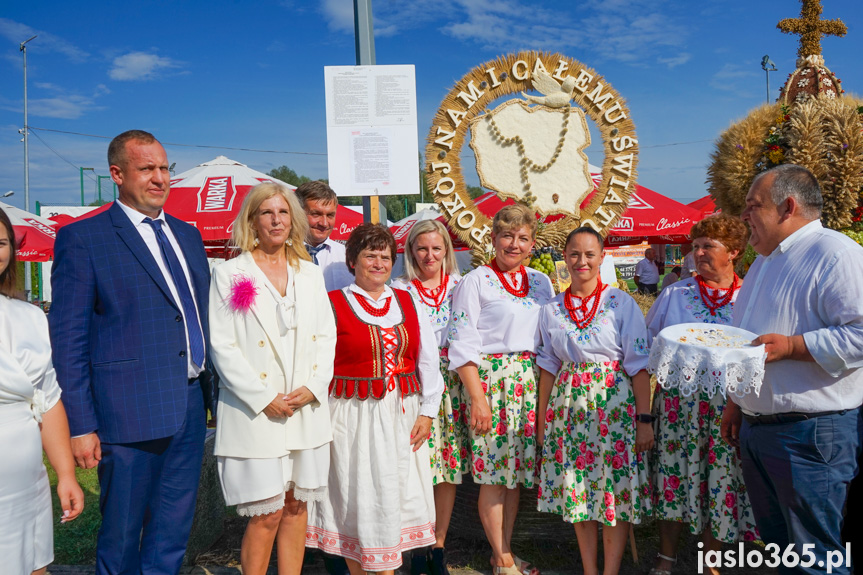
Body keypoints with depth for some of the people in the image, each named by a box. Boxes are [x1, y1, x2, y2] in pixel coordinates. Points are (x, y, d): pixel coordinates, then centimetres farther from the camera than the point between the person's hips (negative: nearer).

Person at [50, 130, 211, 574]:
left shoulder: (188, 235, 13)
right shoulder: (82, 238, -6)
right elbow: (67, 339, -8)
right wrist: (81, 426, -12)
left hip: (190, 409, 6)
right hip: (131, 416, -6)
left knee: (173, 536, 16)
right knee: (121, 537, 9)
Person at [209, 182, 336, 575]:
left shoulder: (310, 273, 11)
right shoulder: (230, 274, -1)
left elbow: (326, 336, 10)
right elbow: (222, 347, -6)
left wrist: (313, 387, -5)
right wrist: (264, 398, -12)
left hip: (307, 410, 4)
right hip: (255, 412, -4)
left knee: (297, 507, 11)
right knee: (266, 515, -1)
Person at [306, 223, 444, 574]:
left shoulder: (408, 302, 10)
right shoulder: (333, 304, -2)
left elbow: (428, 360, 9)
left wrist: (427, 412, 4)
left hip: (402, 415, 4)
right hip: (353, 417, -3)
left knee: (396, 496, 9)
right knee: (356, 497, 4)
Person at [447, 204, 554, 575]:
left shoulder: (541, 282, 13)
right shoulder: (476, 282, -3)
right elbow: (463, 344, -9)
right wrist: (477, 397, -15)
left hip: (530, 382, 5)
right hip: (491, 378, -5)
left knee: (515, 473, 10)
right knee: (493, 474, -1)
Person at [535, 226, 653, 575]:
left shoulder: (622, 303, -4)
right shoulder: (551, 310, 6)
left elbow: (638, 364, -5)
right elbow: (548, 366, 11)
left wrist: (644, 419, -10)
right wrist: (542, 419, 10)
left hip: (615, 406, -3)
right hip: (570, 406, 3)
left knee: (616, 489, 0)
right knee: (577, 490, 8)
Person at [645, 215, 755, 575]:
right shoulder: (674, 294, 7)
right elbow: (647, 342, 13)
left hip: (727, 406, 0)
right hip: (677, 403, 1)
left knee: (719, 480, 6)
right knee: (674, 477, 6)